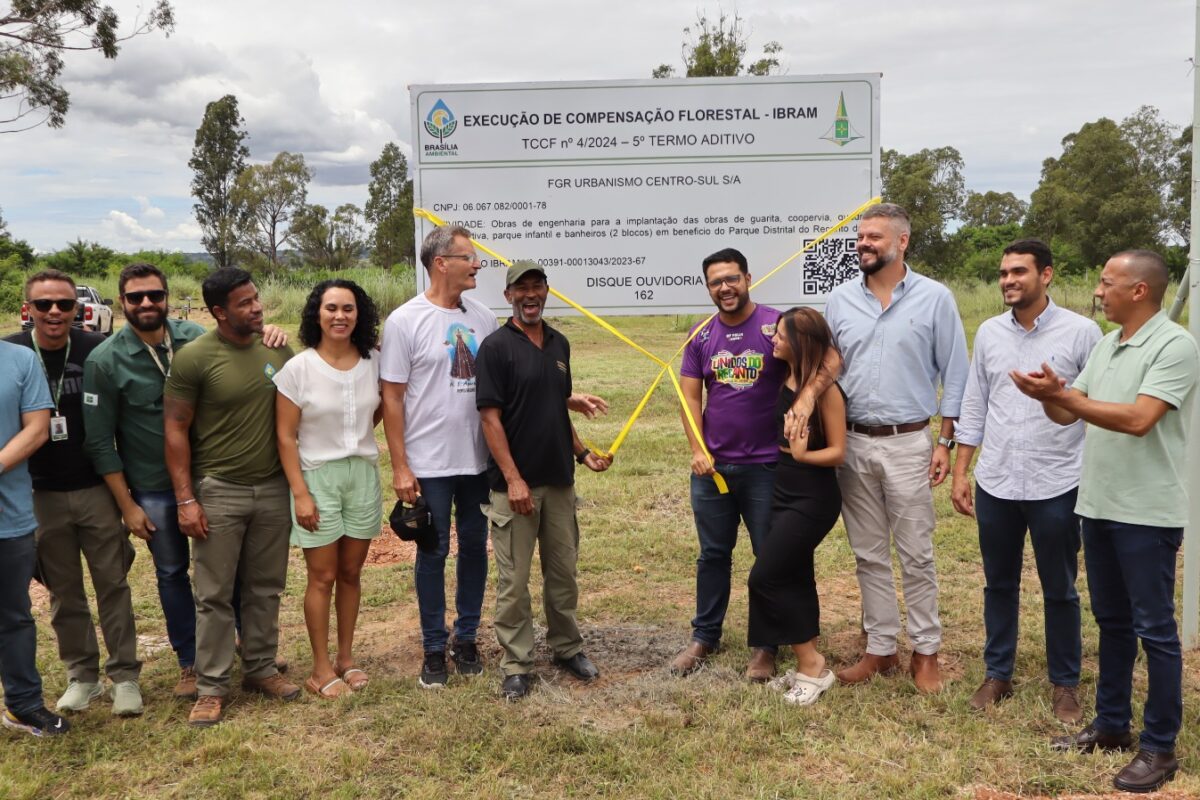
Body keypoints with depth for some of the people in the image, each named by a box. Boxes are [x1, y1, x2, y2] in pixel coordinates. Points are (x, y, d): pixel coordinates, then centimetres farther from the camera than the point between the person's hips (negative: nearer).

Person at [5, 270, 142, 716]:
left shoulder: (99, 350, -7)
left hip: (97, 489, -1)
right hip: (41, 495, 1)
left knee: (112, 584, 6)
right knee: (64, 592, 12)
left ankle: (125, 675, 16)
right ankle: (82, 675, 26)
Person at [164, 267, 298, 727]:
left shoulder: (278, 350, 2)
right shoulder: (194, 357, -10)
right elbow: (175, 430, -7)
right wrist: (185, 500, -10)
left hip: (274, 488, 4)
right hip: (219, 491, -4)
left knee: (265, 588, 13)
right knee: (215, 595, 4)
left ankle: (260, 669, 27)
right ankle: (211, 688, 15)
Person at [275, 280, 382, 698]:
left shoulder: (373, 364, 0)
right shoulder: (298, 368, -11)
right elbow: (285, 437, -9)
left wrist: (357, 438, 3)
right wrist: (300, 493, -13)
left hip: (364, 475, 4)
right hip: (318, 477, -3)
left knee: (351, 573, 12)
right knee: (323, 577, 3)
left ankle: (346, 659, 26)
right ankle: (321, 668, 17)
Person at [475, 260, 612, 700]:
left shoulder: (560, 344, 11)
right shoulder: (496, 347, -8)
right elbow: (490, 418, -12)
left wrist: (583, 453, 10)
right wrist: (513, 479, -18)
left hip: (560, 480, 6)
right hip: (515, 484, -6)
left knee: (563, 571, 15)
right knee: (513, 579, 3)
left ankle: (567, 647, 31)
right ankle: (516, 665, 15)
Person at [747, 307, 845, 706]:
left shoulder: (825, 389, -17)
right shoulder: (784, 379, 5)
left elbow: (838, 451, -15)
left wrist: (803, 455, -30)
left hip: (814, 498, -8)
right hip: (783, 490, 8)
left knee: (766, 577, -8)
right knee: (794, 578, 12)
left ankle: (811, 664, 6)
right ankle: (808, 664, 23)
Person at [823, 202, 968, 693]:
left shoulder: (934, 297, -2)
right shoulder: (839, 300, 6)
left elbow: (954, 375, 0)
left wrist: (946, 442, -4)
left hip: (907, 443, -3)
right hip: (852, 443, 3)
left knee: (916, 556, 4)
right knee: (869, 555, 11)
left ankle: (926, 652, 19)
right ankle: (880, 649, 23)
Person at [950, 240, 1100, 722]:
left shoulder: (1081, 332, -6)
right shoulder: (989, 333, 5)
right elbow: (974, 407, 8)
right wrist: (960, 473, 6)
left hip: (1057, 485, -3)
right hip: (994, 483, 3)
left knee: (1059, 590, 10)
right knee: (999, 584, 14)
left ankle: (1065, 683, 26)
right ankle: (998, 673, 29)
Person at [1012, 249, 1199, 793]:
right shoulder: (1106, 346, 12)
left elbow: (1138, 419, -24)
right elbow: (1068, 415, 12)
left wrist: (1061, 395, -22)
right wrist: (1049, 395, -10)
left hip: (1147, 513, -8)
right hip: (1098, 505, 8)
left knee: (1154, 629, 2)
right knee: (1111, 622, 17)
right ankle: (1111, 724, 29)